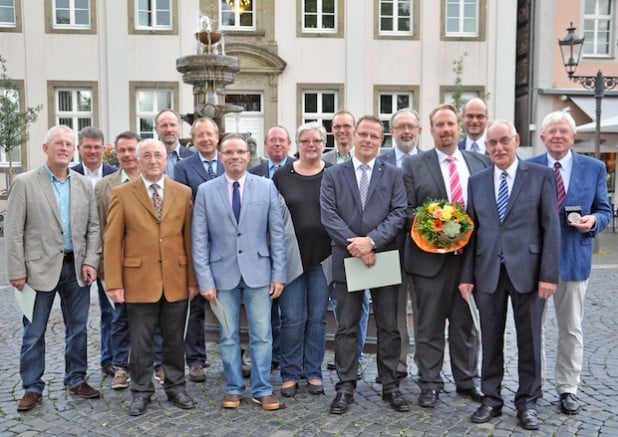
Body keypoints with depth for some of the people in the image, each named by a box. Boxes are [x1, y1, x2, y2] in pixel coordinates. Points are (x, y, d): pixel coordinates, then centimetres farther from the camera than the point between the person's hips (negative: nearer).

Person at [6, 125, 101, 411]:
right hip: (40, 268, -3)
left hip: (76, 268, 3)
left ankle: (76, 380, 27)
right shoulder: (24, 183, -4)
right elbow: (14, 231, -6)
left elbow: (93, 227, 8)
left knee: (78, 329, 12)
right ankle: (32, 388, 20)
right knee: (33, 333, 6)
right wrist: (17, 272, -9)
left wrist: (90, 261, -3)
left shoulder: (84, 185, 7)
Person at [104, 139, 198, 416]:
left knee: (175, 340, 12)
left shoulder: (184, 193, 4)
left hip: (177, 280, 2)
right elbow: (112, 241, -2)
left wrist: (193, 278, 0)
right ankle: (141, 392, 24)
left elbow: (190, 238, 4)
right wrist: (114, 283, -7)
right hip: (139, 280, -1)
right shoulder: (122, 194, 0)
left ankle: (175, 388, 27)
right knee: (140, 342, 8)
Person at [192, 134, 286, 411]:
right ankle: (233, 388, 25)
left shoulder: (266, 187, 1)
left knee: (262, 335, 4)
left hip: (258, 271, 0)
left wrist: (279, 274, -2)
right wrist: (205, 280, -5)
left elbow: (277, 234, 2)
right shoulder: (206, 191, 1)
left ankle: (262, 390, 19)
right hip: (223, 274, 0)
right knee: (228, 337, 10)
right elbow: (199, 240, 0)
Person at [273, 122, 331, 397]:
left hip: (322, 257, 1)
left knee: (318, 316, 8)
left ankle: (314, 372, 22)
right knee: (292, 318, 2)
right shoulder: (281, 176, 3)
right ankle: (290, 374, 17)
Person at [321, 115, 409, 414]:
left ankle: (390, 386, 21)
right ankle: (345, 387, 17)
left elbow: (398, 214, -3)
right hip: (347, 260, 0)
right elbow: (329, 216, -4)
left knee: (389, 327, 8)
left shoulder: (393, 174, 7)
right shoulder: (333, 175, 5)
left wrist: (371, 241, -17)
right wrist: (356, 246, -14)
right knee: (347, 328, 6)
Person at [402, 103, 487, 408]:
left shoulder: (480, 163, 10)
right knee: (430, 324, 7)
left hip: (471, 254, 2)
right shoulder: (414, 165, 2)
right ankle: (430, 385, 18)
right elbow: (407, 211, -2)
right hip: (431, 256, -2)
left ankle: (467, 381, 27)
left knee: (466, 323, 13)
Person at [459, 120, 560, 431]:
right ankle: (491, 399, 24)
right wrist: (466, 275, 2)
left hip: (527, 270, -2)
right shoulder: (476, 181, 9)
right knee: (491, 340, 10)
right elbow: (470, 231, 7)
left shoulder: (540, 175, 1)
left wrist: (549, 274, -10)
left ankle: (527, 402, 23)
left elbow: (551, 226, -3)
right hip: (488, 272, 2)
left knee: (529, 340, 8)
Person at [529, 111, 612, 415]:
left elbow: (605, 210, 7)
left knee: (571, 328, 10)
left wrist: (594, 221, -15)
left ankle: (567, 389, 24)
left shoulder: (594, 169, 3)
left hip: (574, 257, 0)